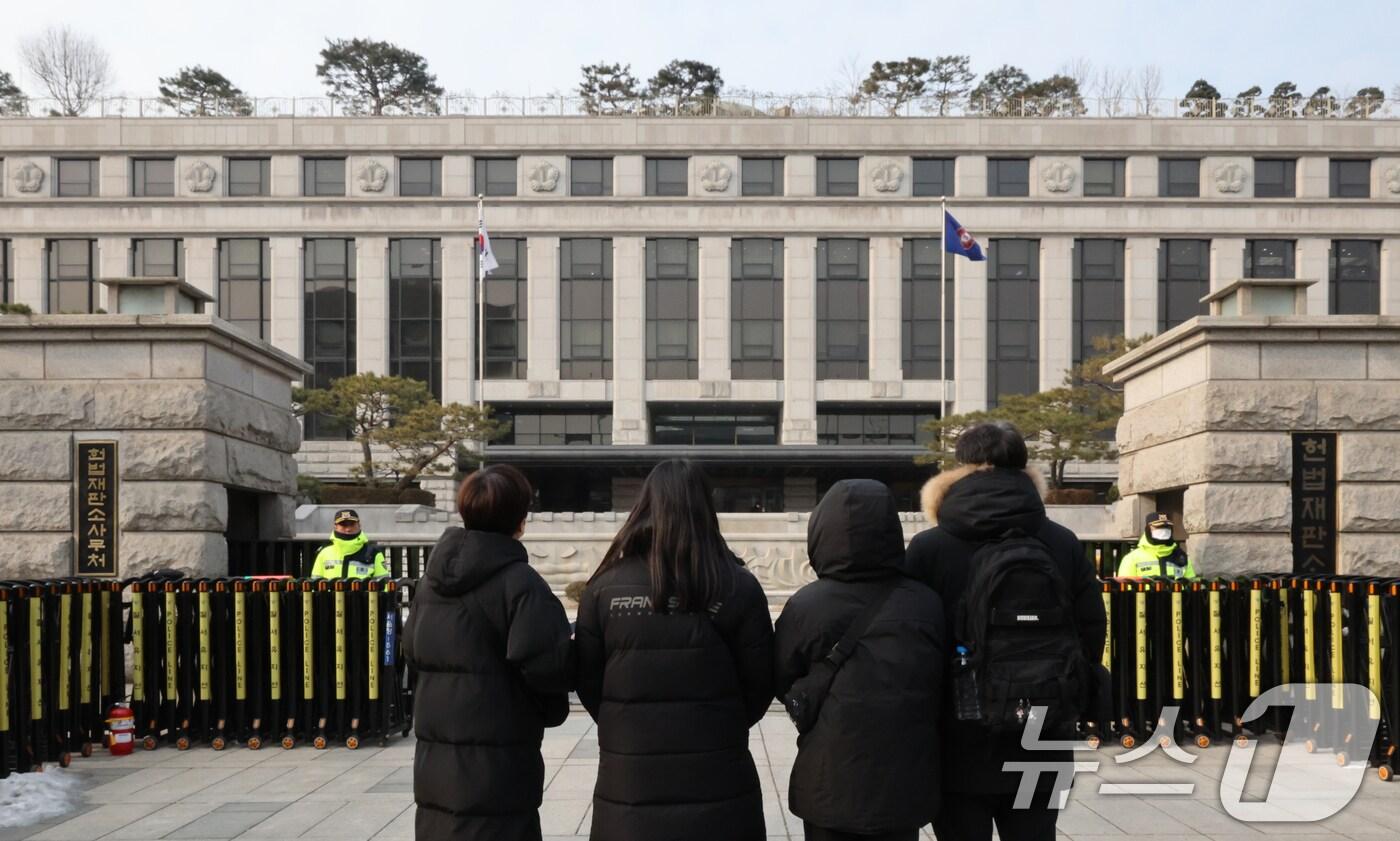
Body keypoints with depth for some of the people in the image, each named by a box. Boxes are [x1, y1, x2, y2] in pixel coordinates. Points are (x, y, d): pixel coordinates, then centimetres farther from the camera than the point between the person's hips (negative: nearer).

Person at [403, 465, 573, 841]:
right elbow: (547, 665, -22)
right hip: (496, 772, -7)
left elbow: (412, 650, 17)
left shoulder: (432, 578, 7)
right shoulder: (518, 581, -16)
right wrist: (552, 708, -2)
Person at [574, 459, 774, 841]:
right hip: (716, 779, -1)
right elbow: (760, 684, -1)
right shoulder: (738, 587, -9)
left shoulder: (605, 587, -7)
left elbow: (588, 682, 2)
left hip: (629, 779, 1)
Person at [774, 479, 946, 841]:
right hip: (904, 783, 2)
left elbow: (782, 683, 1)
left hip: (830, 785, -2)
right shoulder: (927, 604, -7)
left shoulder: (805, 607, -14)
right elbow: (941, 689, 4)